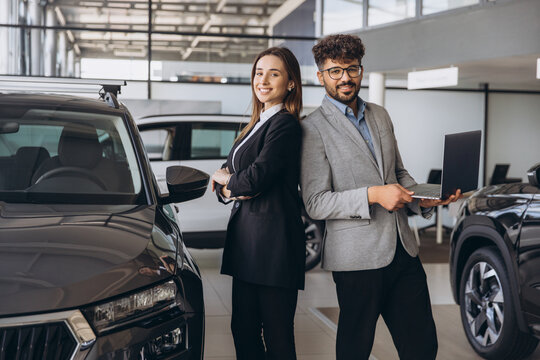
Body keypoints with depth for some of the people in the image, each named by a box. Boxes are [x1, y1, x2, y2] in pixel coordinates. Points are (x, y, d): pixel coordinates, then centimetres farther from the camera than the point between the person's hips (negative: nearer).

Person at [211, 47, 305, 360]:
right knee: (244, 330, 12)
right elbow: (224, 175, 16)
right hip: (247, 239, 9)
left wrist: (226, 180, 1)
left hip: (274, 240, -9)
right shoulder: (258, 124, 19)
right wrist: (230, 189, -7)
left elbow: (257, 178, -19)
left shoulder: (285, 124, -10)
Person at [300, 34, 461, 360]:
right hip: (358, 257, -6)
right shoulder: (313, 129, -6)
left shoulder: (381, 116, 15)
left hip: (403, 250, 6)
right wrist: (372, 195, -21)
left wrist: (422, 198, 2)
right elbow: (316, 204, -11)